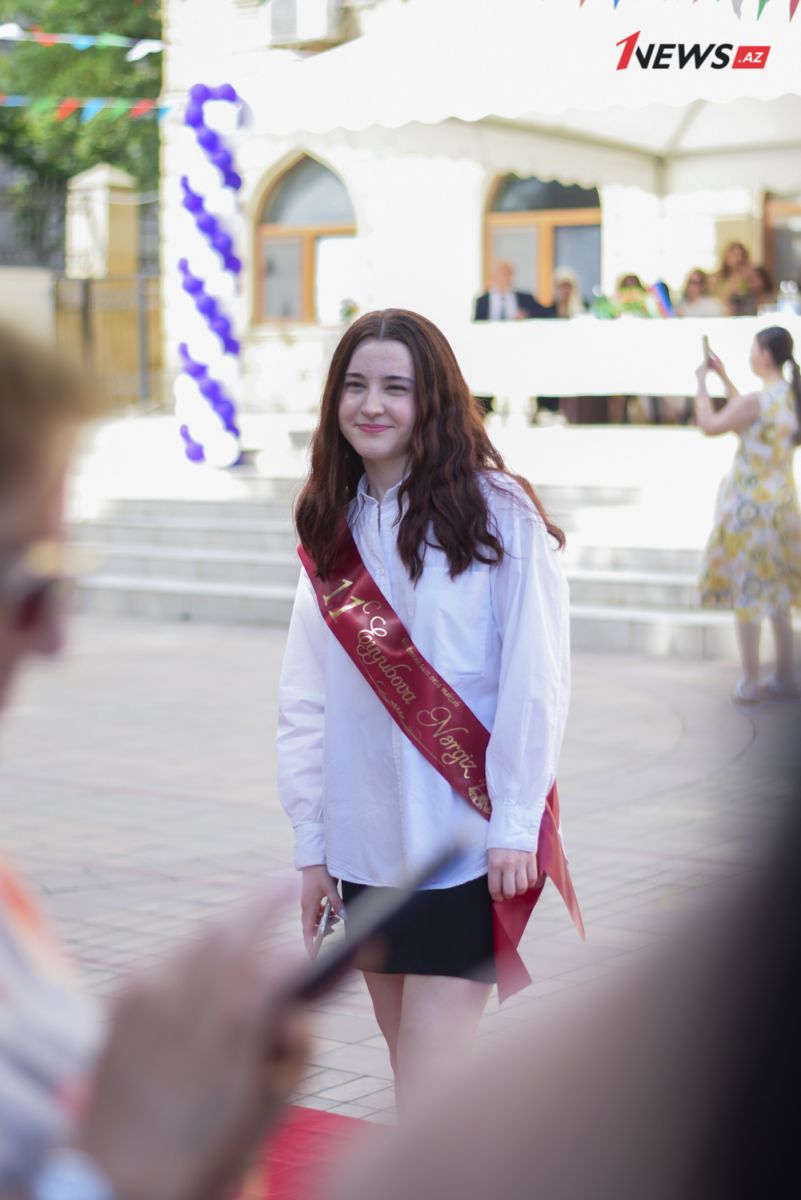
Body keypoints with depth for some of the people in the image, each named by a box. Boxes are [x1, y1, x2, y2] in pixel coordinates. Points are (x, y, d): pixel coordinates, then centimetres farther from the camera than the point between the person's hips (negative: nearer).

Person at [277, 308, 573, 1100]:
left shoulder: (497, 513, -7)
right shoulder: (333, 529, 9)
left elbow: (535, 683, -9)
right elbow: (306, 700, 8)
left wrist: (514, 826, -12)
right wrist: (311, 844, 5)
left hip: (466, 843, -6)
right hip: (366, 842, 6)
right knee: (412, 1064, 15)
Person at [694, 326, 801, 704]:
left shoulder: (757, 400, -21)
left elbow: (709, 425, -12)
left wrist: (702, 383, 1)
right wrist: (724, 379, 25)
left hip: (749, 503, -8)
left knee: (746, 591, 1)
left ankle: (749, 683, 6)